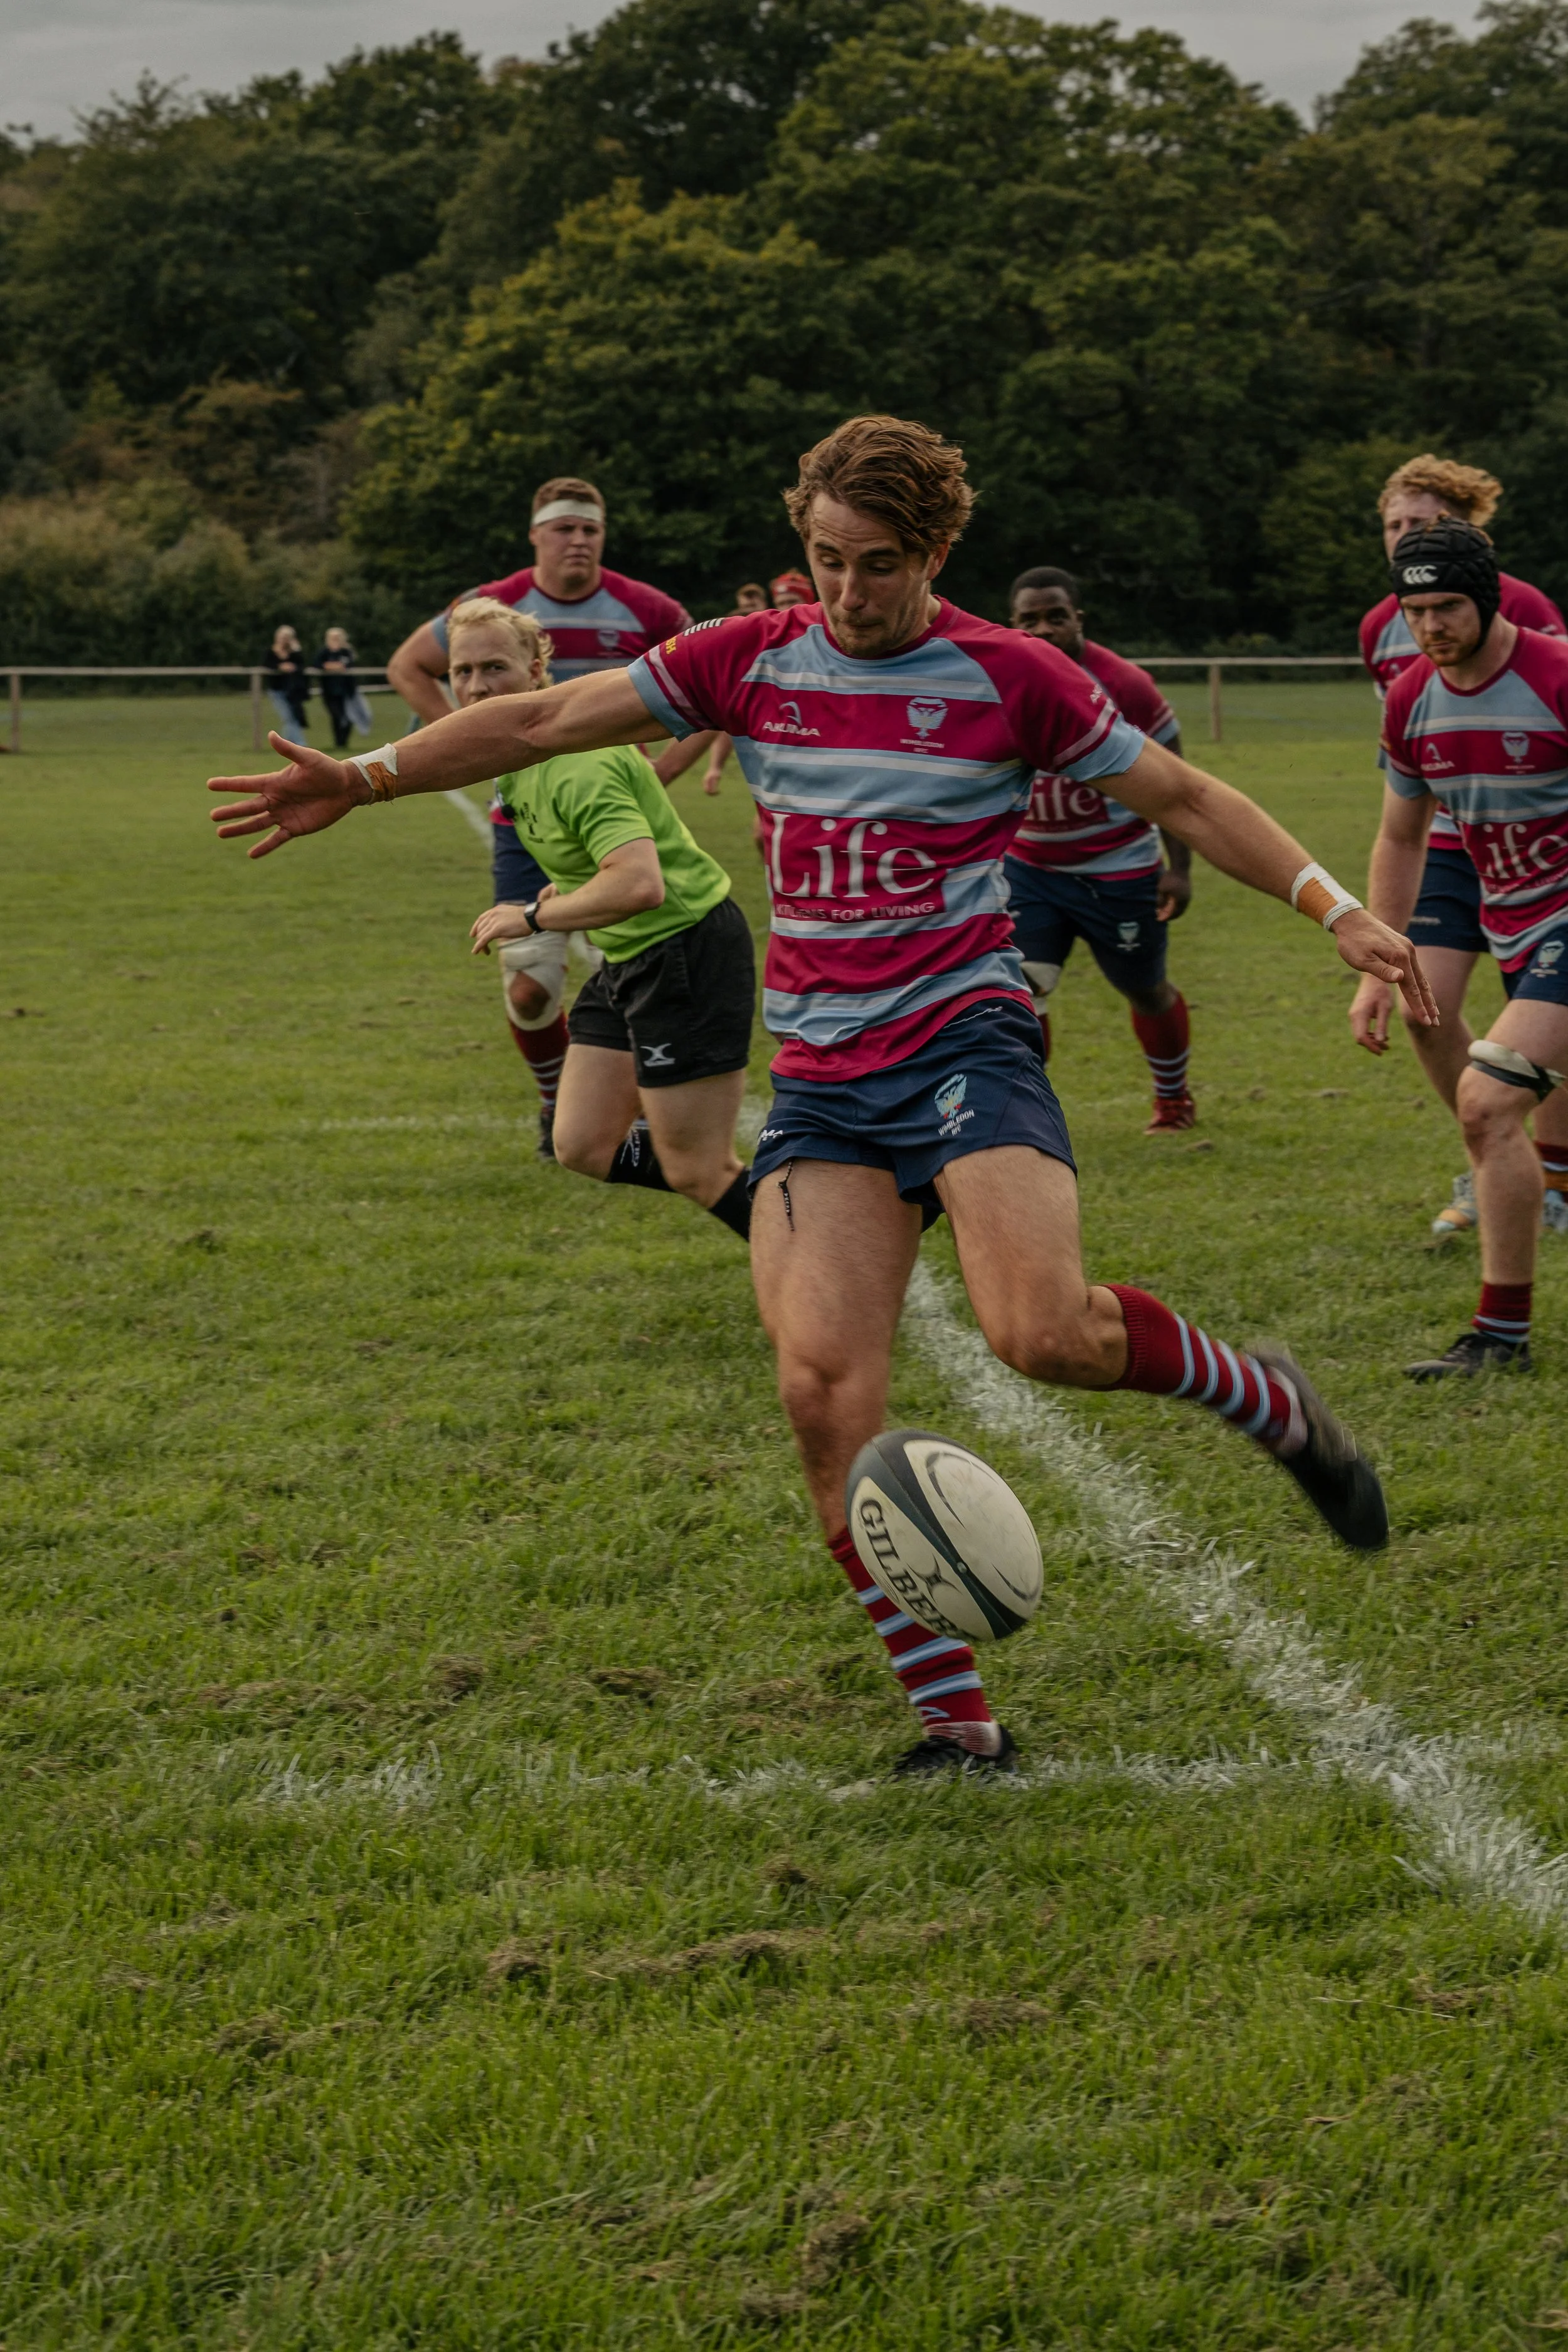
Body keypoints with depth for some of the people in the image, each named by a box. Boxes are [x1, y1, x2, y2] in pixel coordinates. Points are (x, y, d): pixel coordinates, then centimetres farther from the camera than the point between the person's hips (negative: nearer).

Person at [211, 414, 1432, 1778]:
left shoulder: (1008, 677, 0)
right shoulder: (749, 663, 8)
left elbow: (1180, 797, 7)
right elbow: (545, 722, 14)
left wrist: (1335, 907, -3)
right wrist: (366, 780, 9)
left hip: (966, 1045, -3)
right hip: (821, 1086, 4)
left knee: (1044, 1333, -28)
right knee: (824, 1388, -14)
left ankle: (1267, 1401, 3)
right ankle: (957, 1720, -5)